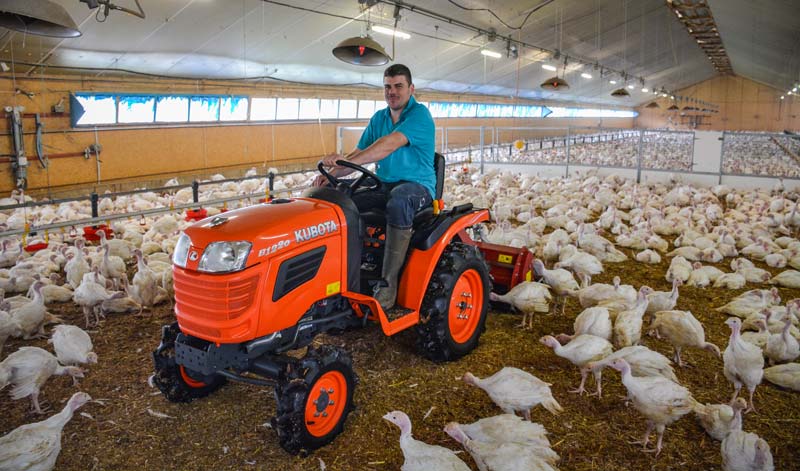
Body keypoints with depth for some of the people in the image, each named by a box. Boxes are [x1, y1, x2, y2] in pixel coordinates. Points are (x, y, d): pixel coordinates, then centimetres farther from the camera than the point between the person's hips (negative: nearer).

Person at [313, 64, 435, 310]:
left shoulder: (419, 114, -9)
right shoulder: (378, 118, 14)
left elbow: (390, 144, -26)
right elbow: (359, 152, 10)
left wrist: (347, 161, -36)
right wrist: (332, 173, -10)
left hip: (417, 186, -6)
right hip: (384, 186, 7)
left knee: (398, 201, -41)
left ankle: (388, 283, -35)